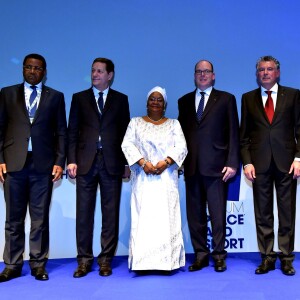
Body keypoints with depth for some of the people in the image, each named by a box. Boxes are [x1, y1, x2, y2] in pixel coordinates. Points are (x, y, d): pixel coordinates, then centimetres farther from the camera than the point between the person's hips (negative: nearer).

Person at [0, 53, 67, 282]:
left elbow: (61, 132, 7)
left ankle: (38, 264, 14)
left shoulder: (55, 97, 10)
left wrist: (59, 162, -2)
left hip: (43, 165, 0)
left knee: (40, 218, 4)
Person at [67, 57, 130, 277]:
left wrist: (125, 161, 1)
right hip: (86, 162, 0)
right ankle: (84, 260, 11)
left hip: (112, 163, 0)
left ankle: (106, 259, 12)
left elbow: (125, 132, 8)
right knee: (84, 212, 2)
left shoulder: (121, 99, 11)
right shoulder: (79, 98, 11)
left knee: (110, 213, 3)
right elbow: (72, 131, 7)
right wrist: (71, 160, -3)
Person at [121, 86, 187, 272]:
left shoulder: (173, 124, 15)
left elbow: (181, 147, 2)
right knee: (143, 216, -6)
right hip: (143, 179, 0)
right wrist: (143, 162, -13)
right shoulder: (136, 123, 15)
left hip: (167, 178, 0)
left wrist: (166, 162, -14)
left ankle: (167, 261, -1)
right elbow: (127, 145, 2)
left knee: (167, 217, -4)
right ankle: (143, 261, -4)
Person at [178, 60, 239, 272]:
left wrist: (232, 163, -7)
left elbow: (233, 133, 1)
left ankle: (219, 255, 12)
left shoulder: (226, 99, 6)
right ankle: (201, 254, 16)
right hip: (192, 166, 3)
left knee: (218, 213, 1)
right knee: (195, 213, 6)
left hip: (216, 166, -3)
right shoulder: (184, 101, 16)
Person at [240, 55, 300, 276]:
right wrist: (247, 162, -2)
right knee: (263, 214, 5)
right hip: (260, 164, 1)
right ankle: (267, 258, 14)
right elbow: (244, 134, 8)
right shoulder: (248, 98, 11)